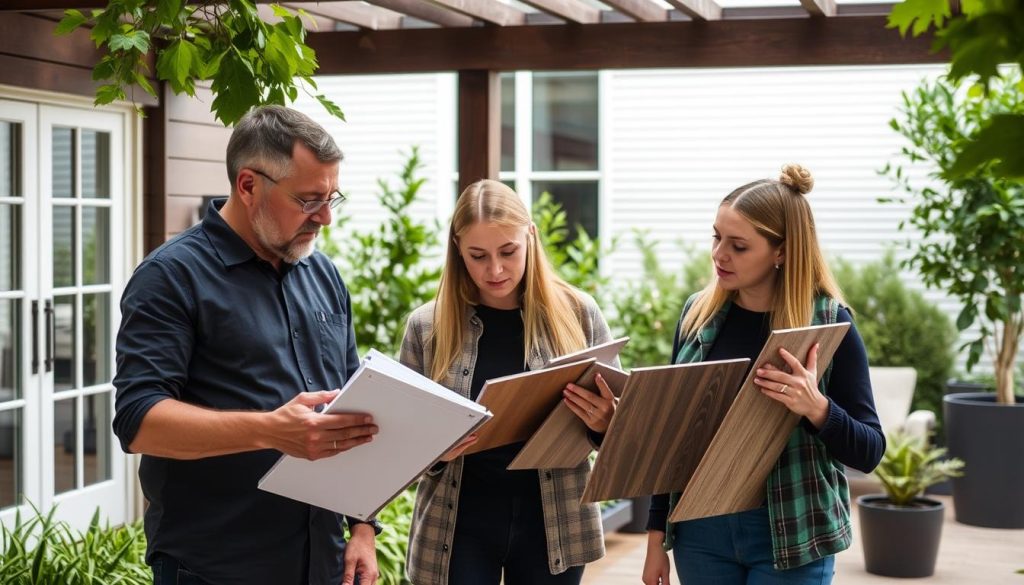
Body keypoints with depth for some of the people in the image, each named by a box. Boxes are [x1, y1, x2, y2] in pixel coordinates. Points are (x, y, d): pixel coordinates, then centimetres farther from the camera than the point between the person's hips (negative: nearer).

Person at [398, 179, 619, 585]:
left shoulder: (578, 314, -2)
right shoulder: (427, 326, -2)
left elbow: (615, 422, 5)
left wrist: (603, 425, -17)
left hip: (553, 522, 0)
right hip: (460, 524, 0)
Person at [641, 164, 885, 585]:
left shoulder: (830, 323, -8)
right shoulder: (698, 313, 2)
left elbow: (869, 451, -7)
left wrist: (817, 409, -26)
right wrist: (657, 534, 9)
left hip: (789, 534, -3)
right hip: (701, 528, 3)